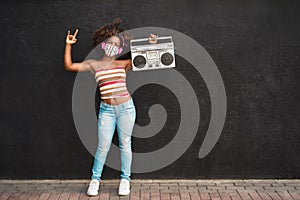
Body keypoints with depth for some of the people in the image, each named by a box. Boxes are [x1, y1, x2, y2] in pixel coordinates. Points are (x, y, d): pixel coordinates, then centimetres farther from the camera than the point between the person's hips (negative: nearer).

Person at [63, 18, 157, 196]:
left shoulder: (123, 64, 7)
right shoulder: (94, 64, 6)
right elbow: (69, 66, 1)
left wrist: (151, 46, -3)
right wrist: (69, 45, 1)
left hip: (126, 107, 1)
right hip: (106, 109, 0)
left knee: (125, 145, 8)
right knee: (103, 146, 1)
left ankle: (125, 179, 21)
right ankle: (95, 179, 17)